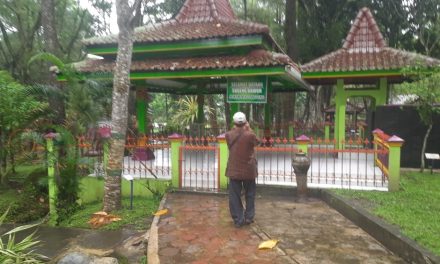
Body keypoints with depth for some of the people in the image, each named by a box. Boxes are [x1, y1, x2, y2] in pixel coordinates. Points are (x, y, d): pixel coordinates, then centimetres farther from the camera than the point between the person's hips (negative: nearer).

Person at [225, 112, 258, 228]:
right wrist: (249, 129, 8)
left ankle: (238, 220, 11)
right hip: (248, 170, -1)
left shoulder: (228, 135, -7)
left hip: (234, 170, 1)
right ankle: (249, 217, 22)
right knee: (250, 194, 17)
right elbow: (256, 142, 6)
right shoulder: (250, 135, -14)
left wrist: (234, 128, 13)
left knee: (235, 196, 8)